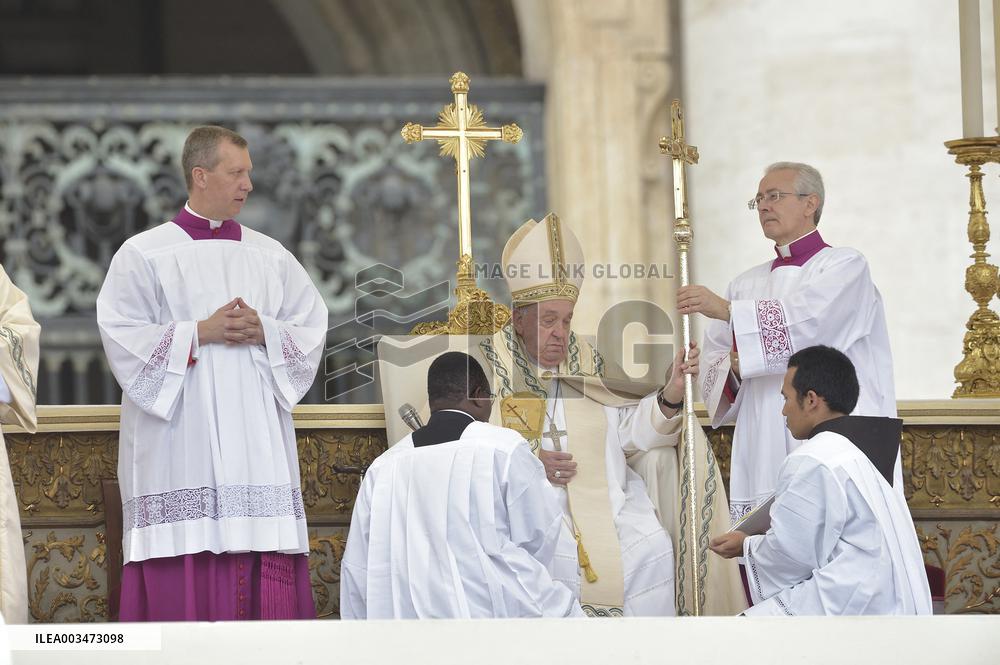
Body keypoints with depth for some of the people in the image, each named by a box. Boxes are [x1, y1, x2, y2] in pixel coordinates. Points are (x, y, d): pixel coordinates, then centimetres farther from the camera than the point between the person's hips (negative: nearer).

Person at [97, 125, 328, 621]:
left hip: (257, 436, 4)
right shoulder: (144, 255, 3)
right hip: (179, 438, -3)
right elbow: (123, 337, -5)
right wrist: (201, 333, -13)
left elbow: (311, 328, 11)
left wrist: (264, 332, -8)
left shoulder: (270, 256, 14)